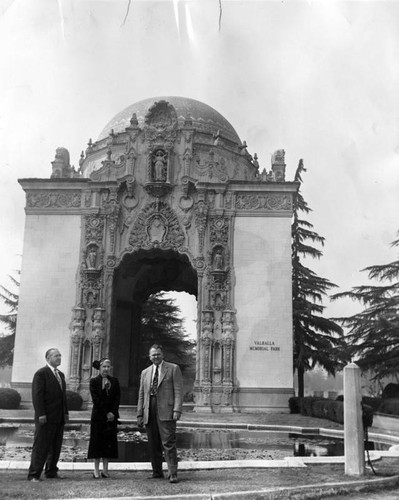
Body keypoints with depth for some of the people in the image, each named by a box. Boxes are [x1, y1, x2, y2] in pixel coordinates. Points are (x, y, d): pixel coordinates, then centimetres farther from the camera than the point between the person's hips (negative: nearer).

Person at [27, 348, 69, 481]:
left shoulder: (61, 374, 17)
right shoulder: (41, 374, -8)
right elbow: (37, 395, -14)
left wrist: (66, 412, 13)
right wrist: (41, 414, -19)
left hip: (59, 418, 8)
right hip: (46, 418, -8)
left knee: (56, 446, 11)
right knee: (41, 445, -3)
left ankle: (51, 472, 22)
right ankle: (34, 474, 4)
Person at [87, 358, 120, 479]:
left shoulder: (114, 381, 8)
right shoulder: (94, 381, -1)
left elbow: (117, 398, 4)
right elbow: (96, 399, -7)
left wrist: (113, 413, -9)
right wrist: (106, 413, -11)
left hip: (112, 416, 3)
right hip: (98, 415, -3)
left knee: (109, 442, 3)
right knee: (97, 441, 1)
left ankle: (105, 470, 11)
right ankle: (96, 470, 8)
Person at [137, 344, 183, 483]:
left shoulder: (173, 368, 5)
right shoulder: (145, 372, 18)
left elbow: (178, 391, -2)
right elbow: (141, 395, 17)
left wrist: (177, 410, -12)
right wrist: (140, 414, 10)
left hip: (166, 411, -4)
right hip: (149, 412, 5)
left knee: (168, 443, -8)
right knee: (153, 445, 8)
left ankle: (172, 473, -5)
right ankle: (157, 472, 18)